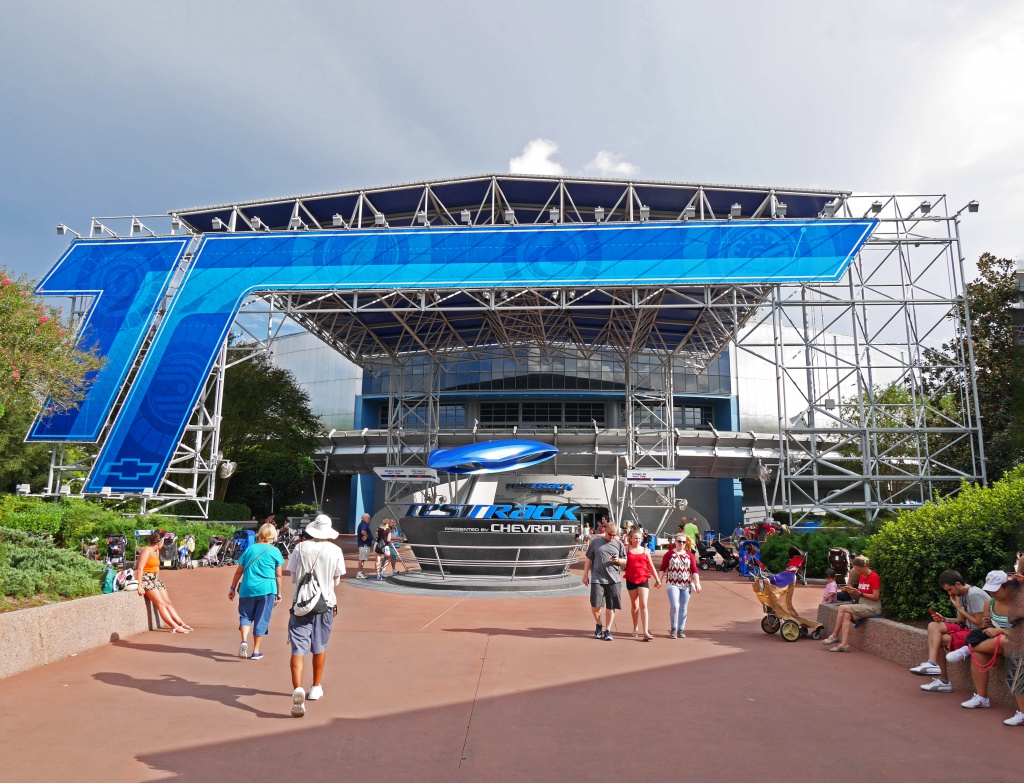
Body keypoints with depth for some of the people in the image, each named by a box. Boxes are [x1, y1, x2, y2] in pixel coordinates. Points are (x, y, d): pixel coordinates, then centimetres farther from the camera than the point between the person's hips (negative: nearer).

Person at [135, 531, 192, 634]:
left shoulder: (157, 551, 14)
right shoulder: (146, 551, -14)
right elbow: (140, 569, -20)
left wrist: (158, 581, 12)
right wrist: (140, 586, -25)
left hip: (155, 579, 9)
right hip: (146, 579, -9)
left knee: (168, 602, 1)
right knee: (161, 603, -19)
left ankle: (181, 623, -3)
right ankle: (175, 627, -27)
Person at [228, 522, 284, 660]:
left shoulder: (250, 549, 7)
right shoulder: (275, 551, 1)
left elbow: (239, 571, 8)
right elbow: (278, 575, 2)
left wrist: (232, 588, 17)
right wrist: (279, 593, 10)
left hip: (247, 589, 2)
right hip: (266, 589, -2)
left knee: (245, 615, 14)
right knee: (261, 619, 8)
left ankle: (244, 640, -11)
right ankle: (256, 651, 14)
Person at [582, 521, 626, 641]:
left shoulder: (619, 544, 9)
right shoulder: (595, 542, 6)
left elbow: (625, 561, 13)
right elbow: (588, 559, 10)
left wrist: (618, 560, -9)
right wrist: (585, 575, 8)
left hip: (614, 579, 1)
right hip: (597, 578, -1)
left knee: (611, 606, 3)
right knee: (595, 605, -7)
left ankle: (607, 630, 18)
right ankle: (599, 624, 21)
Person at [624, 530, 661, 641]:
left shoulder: (645, 550, 8)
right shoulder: (627, 550, 4)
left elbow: (651, 565, 13)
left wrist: (657, 579, 12)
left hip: (643, 579, 0)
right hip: (631, 580, 0)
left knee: (643, 605, -9)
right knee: (634, 605, 12)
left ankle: (646, 632, -12)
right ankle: (635, 629, 28)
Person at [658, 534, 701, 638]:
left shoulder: (690, 555, 7)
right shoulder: (669, 554, 1)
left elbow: (694, 570, 3)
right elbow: (663, 568, 3)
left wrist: (697, 583, -7)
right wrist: (659, 580, -4)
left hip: (686, 585, 3)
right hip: (672, 583, -3)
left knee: (683, 608, 6)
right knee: (674, 606, -13)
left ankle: (681, 630, 17)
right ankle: (673, 629, 2)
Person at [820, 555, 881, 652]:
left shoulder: (874, 577, -11)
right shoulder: (861, 576, 13)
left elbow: (876, 597, -16)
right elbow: (857, 596, 15)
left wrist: (859, 593, -21)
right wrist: (852, 591, -6)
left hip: (873, 607, -8)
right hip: (862, 604, 8)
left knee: (842, 608, -21)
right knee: (846, 615, -19)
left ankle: (835, 636, -12)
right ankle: (844, 644, -25)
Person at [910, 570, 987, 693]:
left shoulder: (974, 595, -18)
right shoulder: (960, 595, 10)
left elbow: (980, 623, -19)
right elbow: (961, 621, 13)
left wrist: (959, 608, -13)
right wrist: (943, 619, -4)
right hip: (967, 629, 9)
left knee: (937, 640, -18)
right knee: (933, 626, -8)